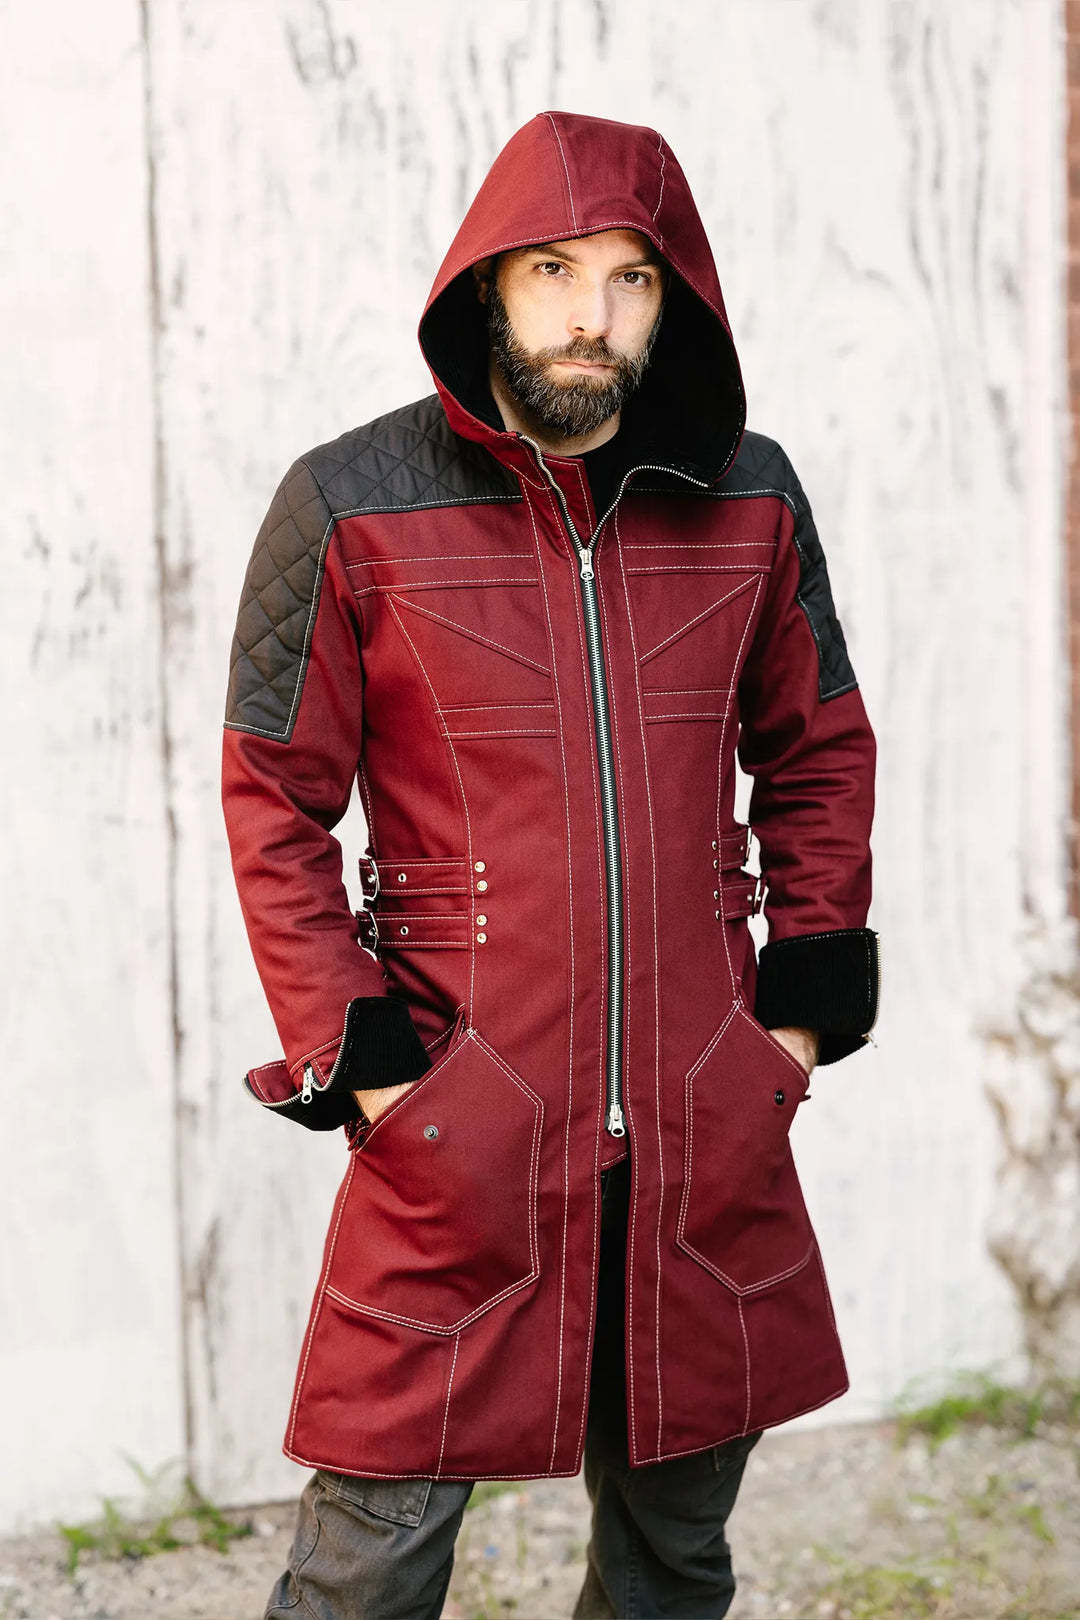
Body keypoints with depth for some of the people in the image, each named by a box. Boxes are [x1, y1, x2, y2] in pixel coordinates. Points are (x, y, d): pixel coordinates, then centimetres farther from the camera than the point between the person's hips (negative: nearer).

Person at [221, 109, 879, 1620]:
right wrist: (354, 1052, -8)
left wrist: (808, 1000, 7)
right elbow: (272, 798, -2)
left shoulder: (751, 497, 4)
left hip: (706, 1122, 4)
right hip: (461, 1118, -3)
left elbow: (819, 751, 14)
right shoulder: (350, 507, -6)